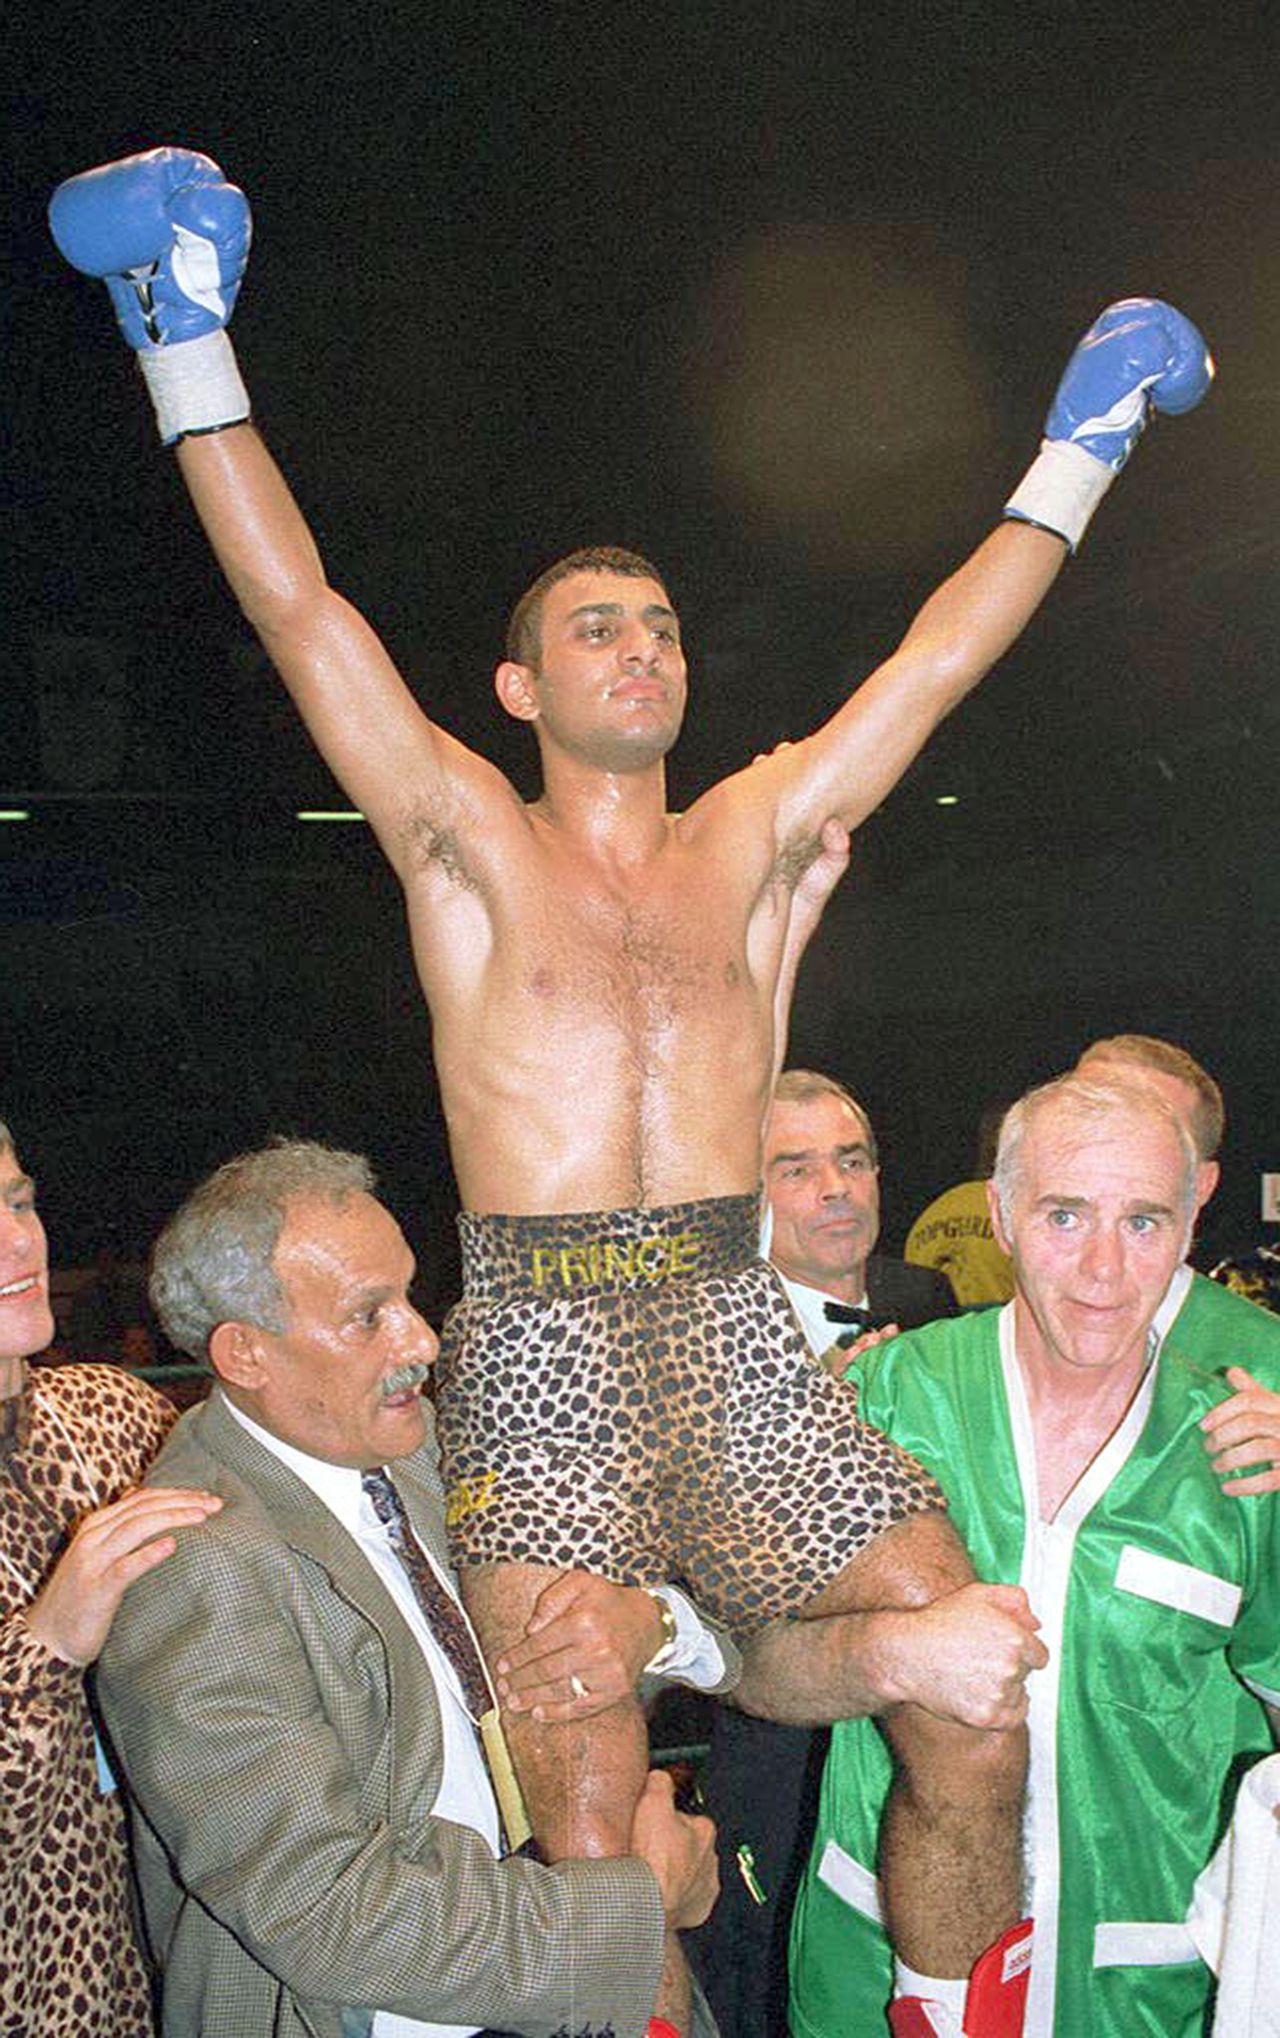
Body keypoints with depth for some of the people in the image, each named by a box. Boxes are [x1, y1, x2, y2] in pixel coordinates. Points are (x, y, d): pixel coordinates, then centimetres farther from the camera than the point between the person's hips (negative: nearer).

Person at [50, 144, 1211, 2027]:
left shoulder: (750, 839, 14)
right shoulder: (470, 842, 6)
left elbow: (937, 664, 17)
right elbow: (298, 607, 0)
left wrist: (1084, 443, 23)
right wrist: (194, 346, -2)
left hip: (743, 1346, 3)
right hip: (545, 1361, -3)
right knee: (593, 1839, -8)